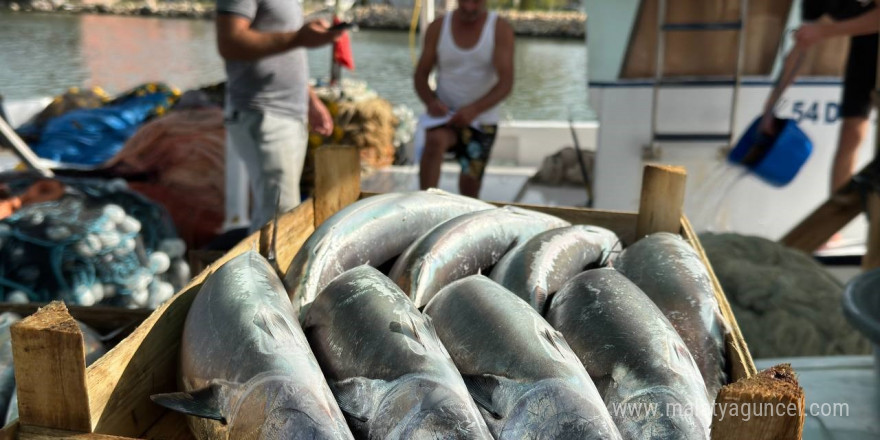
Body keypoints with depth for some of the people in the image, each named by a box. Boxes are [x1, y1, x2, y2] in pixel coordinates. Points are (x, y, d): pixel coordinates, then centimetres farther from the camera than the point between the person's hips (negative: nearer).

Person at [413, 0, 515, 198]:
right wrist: (430, 101, -22)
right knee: (435, 140, -35)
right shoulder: (438, 27, -3)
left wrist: (474, 109, -34)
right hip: (445, 114, 0)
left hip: (482, 121, 1)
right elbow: (420, 74, 1)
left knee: (469, 187, 6)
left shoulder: (500, 29, -8)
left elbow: (506, 82, -17)